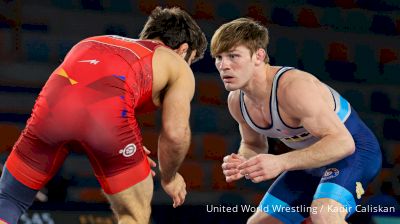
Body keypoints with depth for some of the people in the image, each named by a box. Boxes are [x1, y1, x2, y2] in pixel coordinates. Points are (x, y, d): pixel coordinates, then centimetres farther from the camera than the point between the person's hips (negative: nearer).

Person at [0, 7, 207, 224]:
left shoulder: (93, 42, 41)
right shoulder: (179, 67, 26)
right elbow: (175, 133, 12)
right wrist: (169, 178, 31)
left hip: (52, 102, 4)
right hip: (107, 115, -4)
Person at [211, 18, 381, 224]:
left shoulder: (293, 86, -32)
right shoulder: (236, 101, -7)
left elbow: (342, 142, -37)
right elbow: (254, 145, 12)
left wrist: (281, 162, -47)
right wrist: (242, 162, -14)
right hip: (314, 158, 9)